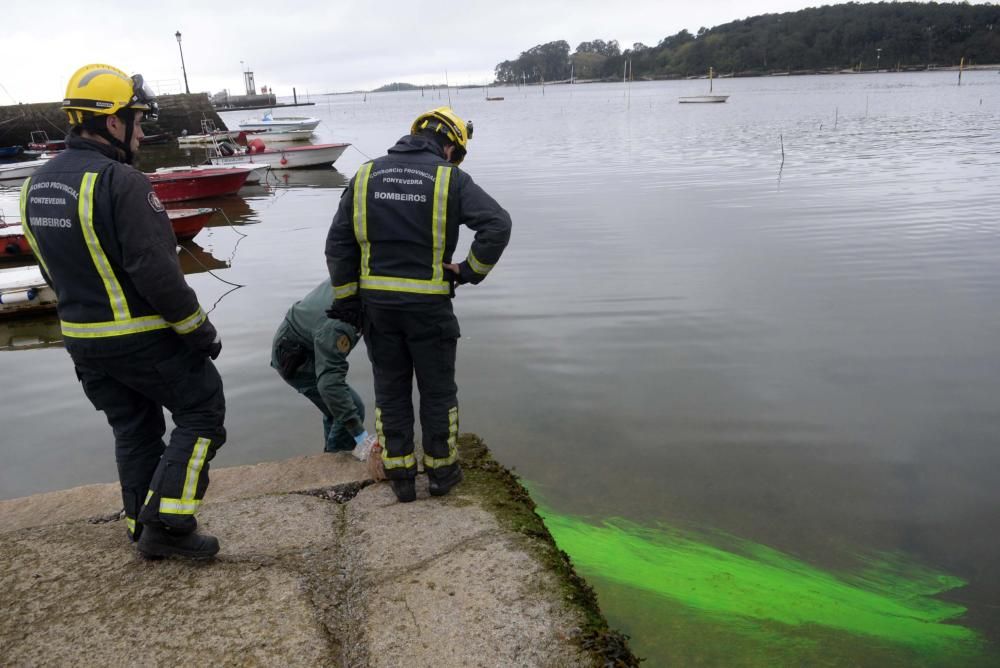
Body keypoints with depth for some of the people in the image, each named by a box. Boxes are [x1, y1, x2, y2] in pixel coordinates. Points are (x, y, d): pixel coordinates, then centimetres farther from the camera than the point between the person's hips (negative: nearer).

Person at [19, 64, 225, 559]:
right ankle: (168, 523, 3)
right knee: (202, 412, 6)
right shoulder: (119, 182, -21)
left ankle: (144, 528, 28)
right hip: (144, 338, -8)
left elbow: (54, 270, 14)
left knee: (133, 431, 19)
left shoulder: (36, 185, 8)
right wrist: (199, 330, -15)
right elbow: (157, 272, -24)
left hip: (82, 341, 8)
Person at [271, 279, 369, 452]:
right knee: (353, 409, -14)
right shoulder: (336, 326, -41)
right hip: (296, 361, -9)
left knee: (337, 406, 21)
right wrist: (360, 435, -44)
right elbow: (329, 382, -44)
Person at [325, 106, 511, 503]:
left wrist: (346, 300, 10)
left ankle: (400, 477, 23)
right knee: (437, 390, 13)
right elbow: (497, 224, -17)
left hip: (377, 303, 3)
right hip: (428, 304, -3)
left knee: (390, 390, 15)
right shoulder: (450, 179, -5)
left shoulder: (366, 176, 6)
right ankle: (441, 471, 26)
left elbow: (338, 243, 4)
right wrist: (470, 271, -5)